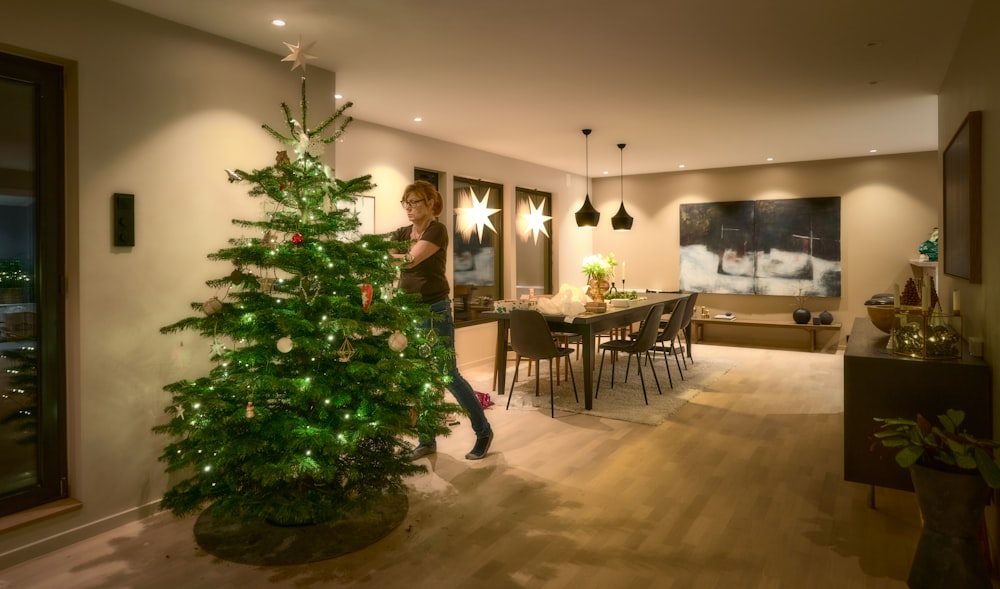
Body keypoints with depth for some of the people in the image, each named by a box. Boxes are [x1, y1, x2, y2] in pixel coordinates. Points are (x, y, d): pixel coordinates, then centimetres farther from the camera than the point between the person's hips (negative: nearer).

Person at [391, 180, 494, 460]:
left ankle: (484, 432, 16)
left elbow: (410, 260, -24)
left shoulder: (437, 230, -12)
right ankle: (427, 440, 22)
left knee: (448, 375, -1)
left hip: (435, 310, -7)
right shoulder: (402, 233, 11)